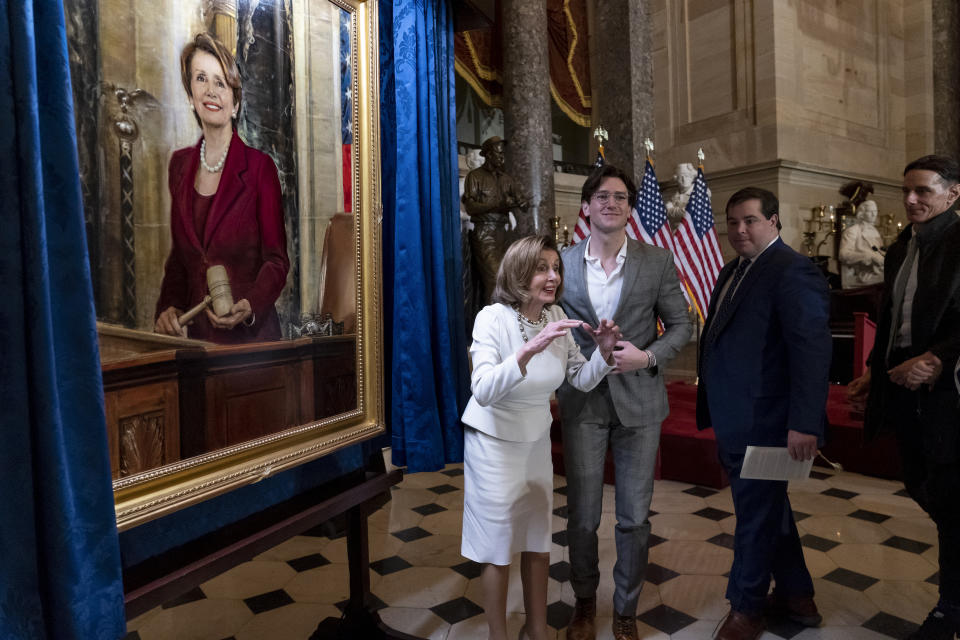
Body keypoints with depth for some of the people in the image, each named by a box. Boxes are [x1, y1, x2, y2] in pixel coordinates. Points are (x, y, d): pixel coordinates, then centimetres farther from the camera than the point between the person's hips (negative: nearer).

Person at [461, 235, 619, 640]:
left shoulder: (556, 317, -6)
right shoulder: (493, 318, -22)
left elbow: (581, 380, 1)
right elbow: (483, 392, -34)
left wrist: (603, 352, -18)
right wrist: (530, 350, -45)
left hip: (537, 440, 6)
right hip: (494, 443, -5)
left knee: (539, 539, 16)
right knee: (499, 544, 8)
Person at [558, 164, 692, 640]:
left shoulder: (657, 262, 0)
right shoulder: (562, 262, 2)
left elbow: (680, 325, 4)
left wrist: (648, 356, -13)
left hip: (638, 401, 0)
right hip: (582, 404, 0)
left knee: (634, 518, 11)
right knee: (582, 516, 10)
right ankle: (584, 602, 35)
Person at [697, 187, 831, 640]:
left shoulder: (793, 271, -15)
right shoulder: (732, 271, 12)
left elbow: (812, 349, -22)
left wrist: (805, 423, -26)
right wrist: (712, 409, 13)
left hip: (764, 425, -9)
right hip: (734, 423, 9)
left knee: (756, 515, 8)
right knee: (767, 510, 22)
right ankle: (796, 597, 42)